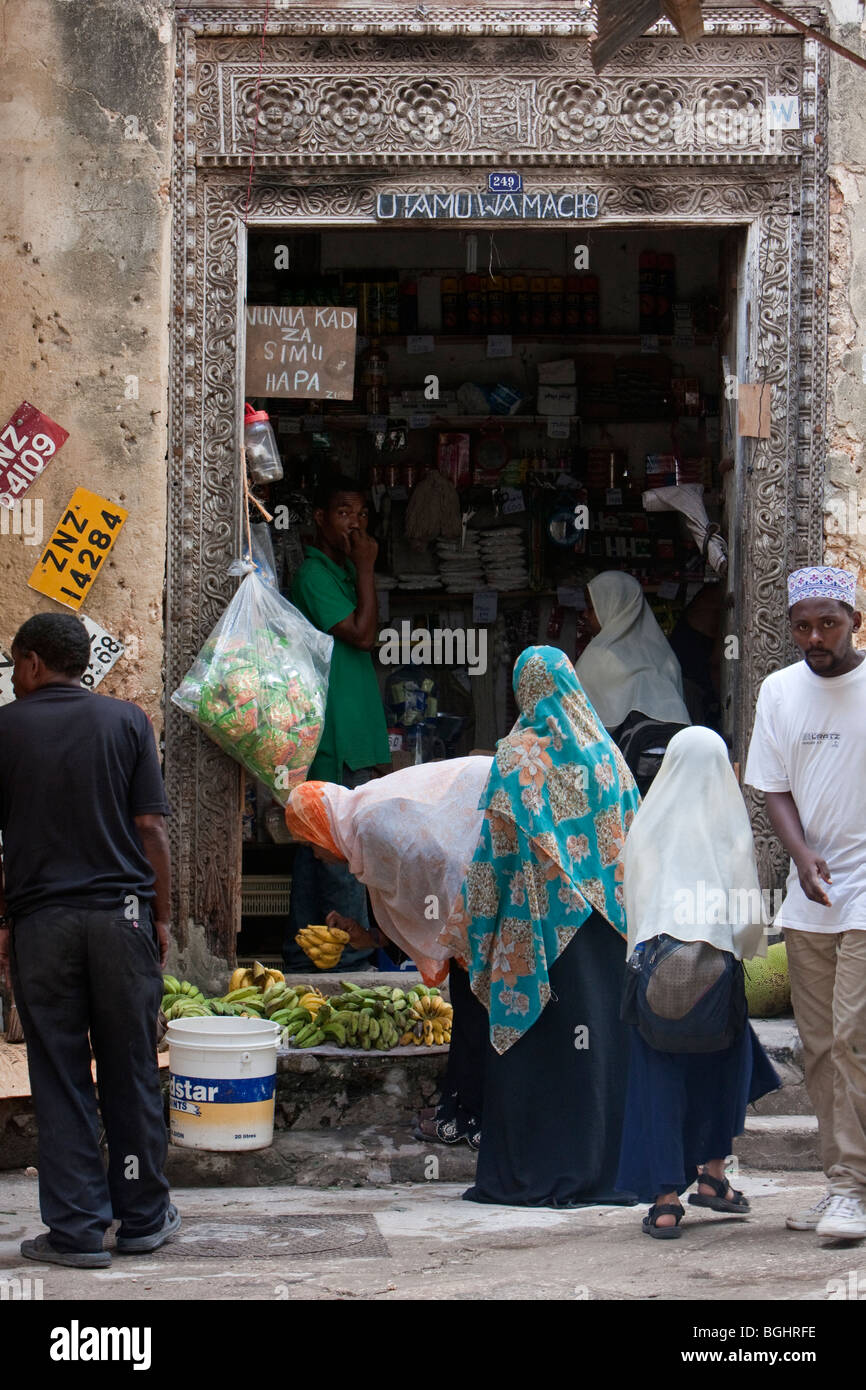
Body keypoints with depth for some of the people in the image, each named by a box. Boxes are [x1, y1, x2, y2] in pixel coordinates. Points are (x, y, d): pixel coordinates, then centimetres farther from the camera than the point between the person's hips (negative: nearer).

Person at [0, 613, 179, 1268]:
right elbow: (151, 828, 0)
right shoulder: (127, 720, 3)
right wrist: (161, 918, 7)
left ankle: (78, 1230, 5)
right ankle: (143, 1217, 17)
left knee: (59, 1079, 4)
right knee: (131, 1072, 9)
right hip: (122, 915, 1)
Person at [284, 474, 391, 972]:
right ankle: (353, 961, -6)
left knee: (317, 851, 12)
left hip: (352, 740, 10)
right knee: (345, 854, -8)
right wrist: (366, 568, -11)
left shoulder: (343, 573, 20)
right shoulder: (315, 576, -10)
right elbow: (362, 634, -18)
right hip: (335, 744, -10)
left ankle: (303, 958, 17)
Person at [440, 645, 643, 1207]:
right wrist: (626, 914, 17)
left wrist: (473, 927, 0)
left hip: (539, 923, -4)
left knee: (532, 1044, 1)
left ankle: (528, 1174, 1)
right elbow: (631, 836, 9)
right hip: (601, 922, 4)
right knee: (599, 1034, 8)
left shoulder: (517, 756, -7)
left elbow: (497, 848, -7)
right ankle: (598, 1166, 9)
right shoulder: (605, 752, 6)